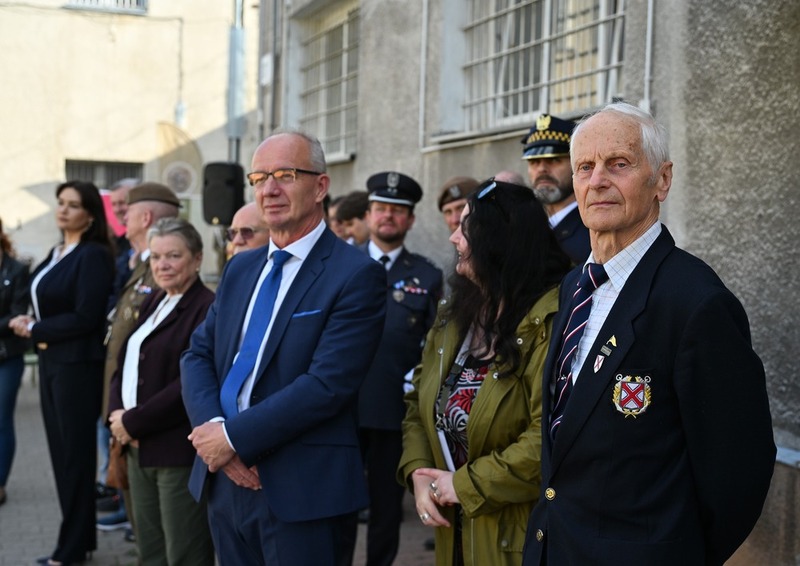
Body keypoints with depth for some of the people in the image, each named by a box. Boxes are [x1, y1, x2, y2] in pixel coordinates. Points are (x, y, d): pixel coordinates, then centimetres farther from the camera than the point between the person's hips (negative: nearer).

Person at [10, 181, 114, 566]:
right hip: (51, 361, 8)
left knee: (75, 454, 0)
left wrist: (36, 330, -10)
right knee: (60, 452, 11)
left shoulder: (93, 255, -13)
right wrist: (30, 324, -1)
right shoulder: (57, 253, 13)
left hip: (77, 365, -8)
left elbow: (85, 317, -19)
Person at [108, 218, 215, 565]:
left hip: (179, 451, -8)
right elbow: (125, 364, 16)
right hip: (140, 449, 8)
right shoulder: (152, 303, 15)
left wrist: (134, 421, -14)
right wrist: (117, 412, -2)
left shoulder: (207, 308, -14)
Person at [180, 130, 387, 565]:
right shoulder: (240, 268, 12)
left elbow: (327, 384, -18)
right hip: (226, 480, 6)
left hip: (300, 491, -6)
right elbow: (198, 354, 8)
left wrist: (235, 436, -16)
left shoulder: (356, 275, -11)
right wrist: (211, 428, -10)